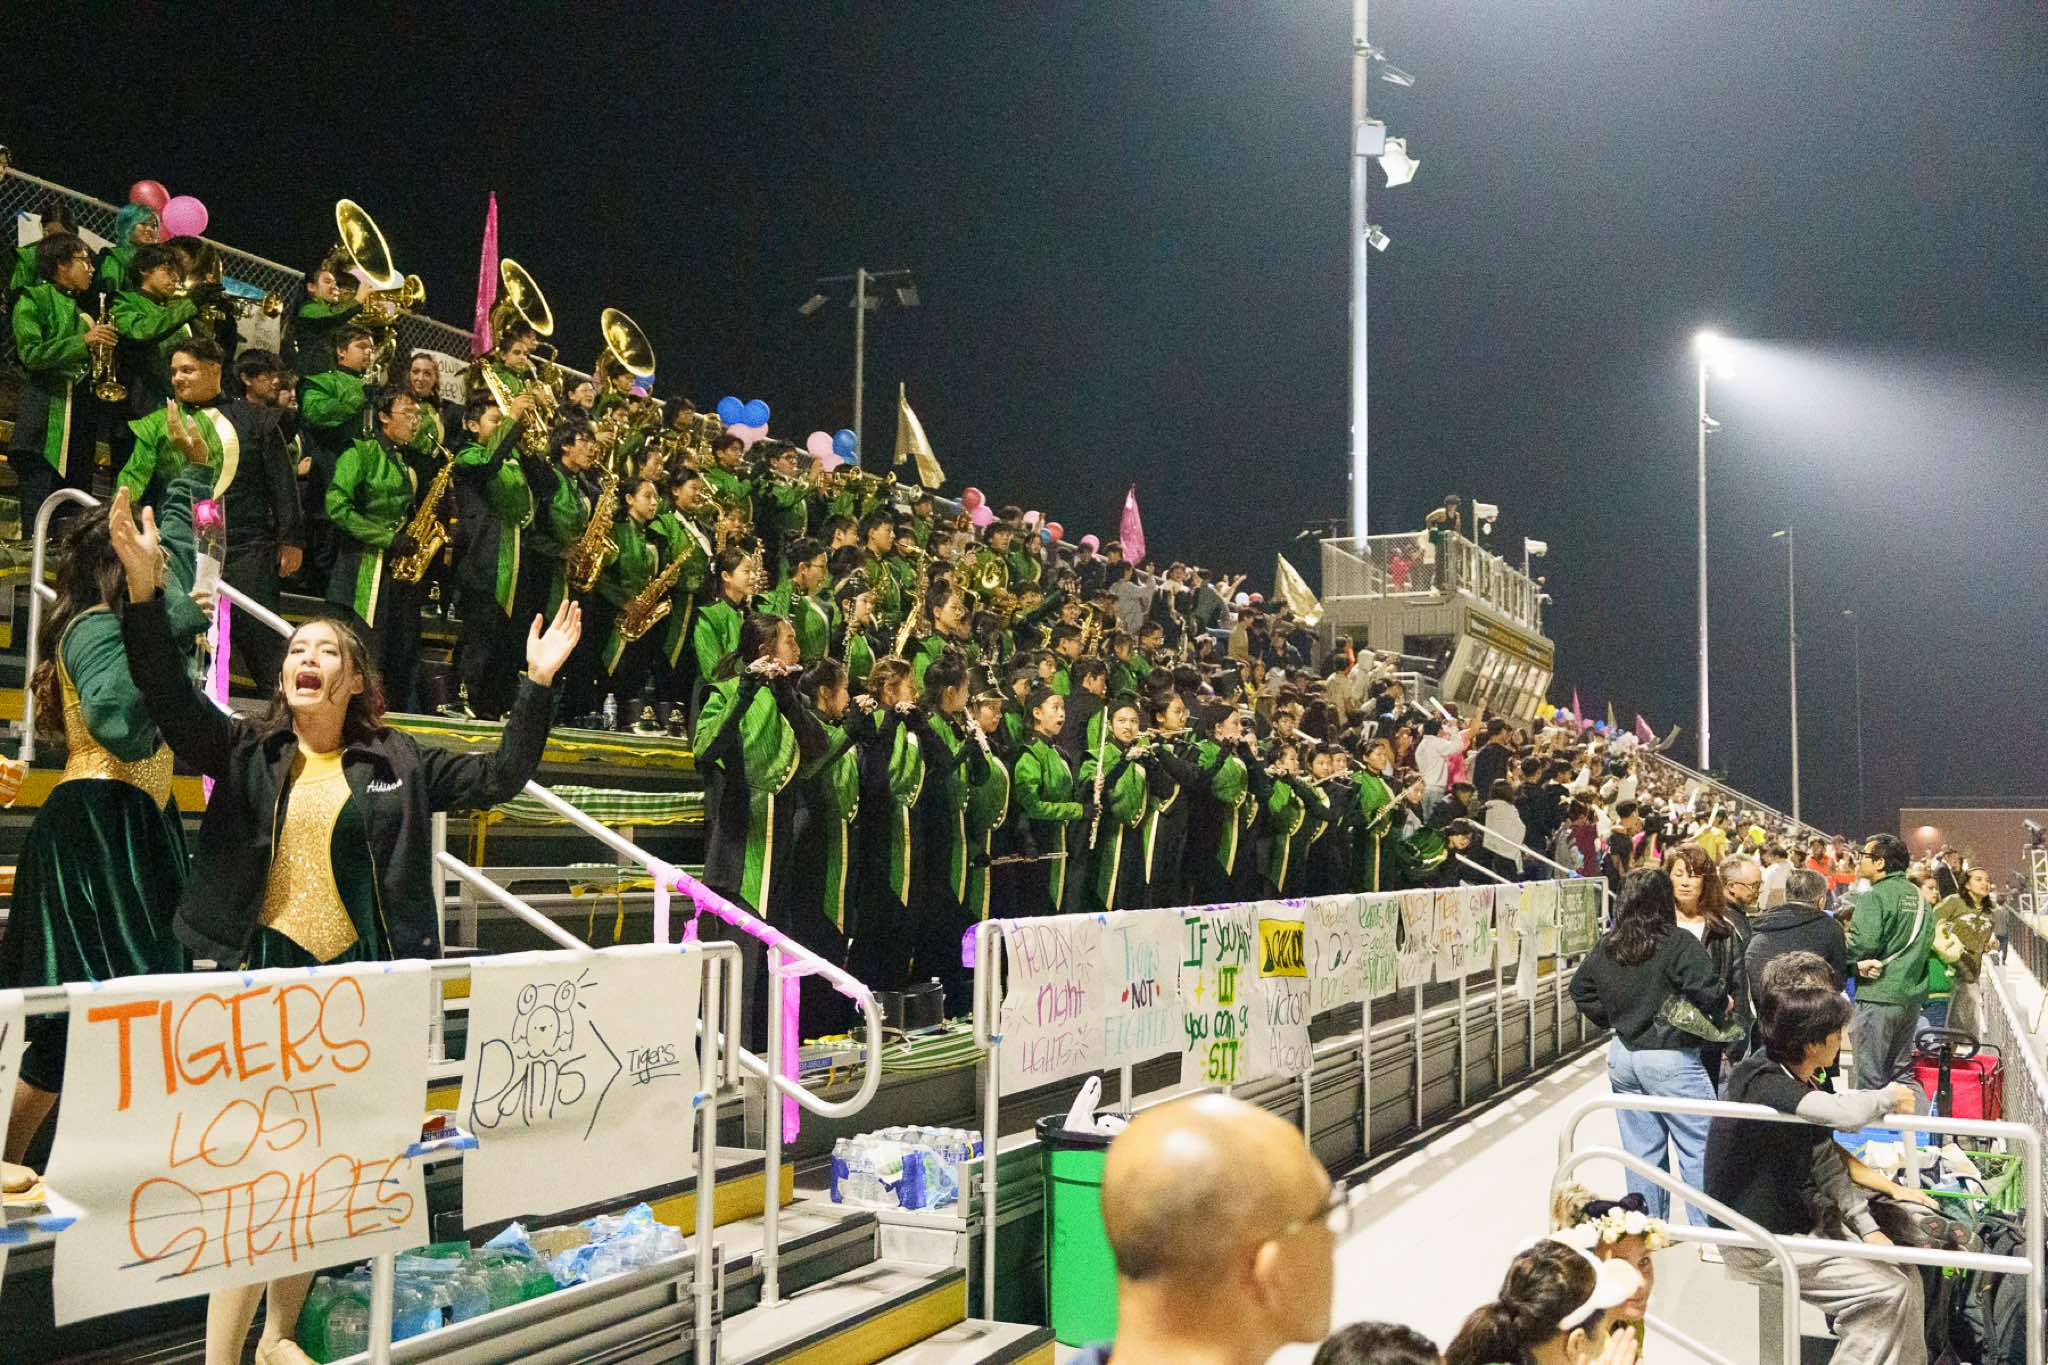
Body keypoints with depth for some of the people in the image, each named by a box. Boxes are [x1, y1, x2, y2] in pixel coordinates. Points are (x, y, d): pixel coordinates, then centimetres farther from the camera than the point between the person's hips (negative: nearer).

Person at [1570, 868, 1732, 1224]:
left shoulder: (1606, 946, 6)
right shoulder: (1677, 944, -15)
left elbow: (1580, 990, 16)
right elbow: (1707, 991, -22)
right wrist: (1723, 1009, -2)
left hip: (1622, 1057, 7)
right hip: (1670, 1059, -7)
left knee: (1642, 1152, 14)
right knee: (1699, 1149, 3)